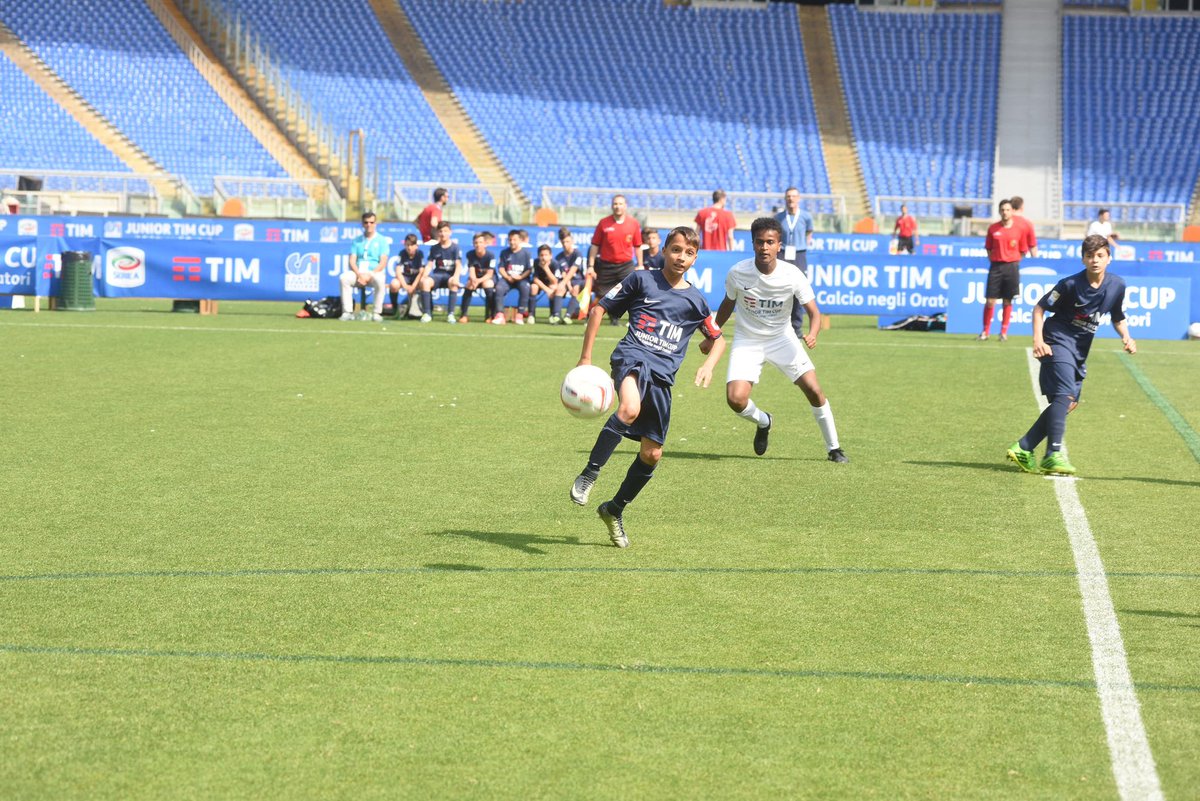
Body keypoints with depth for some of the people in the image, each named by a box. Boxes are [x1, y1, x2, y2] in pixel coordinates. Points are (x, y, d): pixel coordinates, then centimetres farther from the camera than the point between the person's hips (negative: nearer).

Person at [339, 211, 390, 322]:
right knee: (344, 278, -27)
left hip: (375, 272, -3)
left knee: (380, 280, -37)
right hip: (358, 273, 3)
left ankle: (377, 313, -31)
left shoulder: (382, 240, 7)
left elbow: (383, 262, -3)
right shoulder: (357, 240, 16)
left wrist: (370, 275, -15)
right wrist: (359, 274, -13)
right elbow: (352, 260, 7)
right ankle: (348, 312, -27)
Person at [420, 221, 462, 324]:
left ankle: (450, 314, -32)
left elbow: (458, 264, -8)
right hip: (437, 274, 2)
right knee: (425, 282, -31)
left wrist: (455, 277, -28)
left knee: (453, 283, -39)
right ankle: (427, 313, -24)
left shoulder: (455, 247, 1)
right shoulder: (434, 248, 9)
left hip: (451, 274, -2)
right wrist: (424, 276, -15)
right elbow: (429, 264, 5)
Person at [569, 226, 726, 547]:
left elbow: (718, 339, 27)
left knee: (652, 454, 4)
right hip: (633, 356, -4)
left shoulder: (695, 300, 15)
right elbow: (599, 308, 10)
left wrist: (709, 364, 4)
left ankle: (615, 510, 26)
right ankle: (589, 474, -24)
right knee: (630, 409, -38)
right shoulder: (642, 280, 6)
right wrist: (586, 357, 4)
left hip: (662, 376, 4)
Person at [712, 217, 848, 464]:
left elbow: (813, 312, -14)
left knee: (813, 390, -12)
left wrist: (812, 334, -35)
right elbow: (727, 305, 3)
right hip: (746, 340, 0)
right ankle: (763, 422, 19)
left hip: (782, 338, 0)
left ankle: (834, 448, 8)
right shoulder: (737, 273, -17)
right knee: (735, 398, -18)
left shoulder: (793, 276, -19)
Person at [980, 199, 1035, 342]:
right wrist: (994, 261, 2)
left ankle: (1004, 332, 12)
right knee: (990, 301, -3)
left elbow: (1023, 251, 8)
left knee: (1008, 301, 4)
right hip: (995, 266, 0)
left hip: (1011, 267, 0)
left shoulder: (1020, 228, 2)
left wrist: (1012, 262, 2)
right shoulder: (993, 228, 4)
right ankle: (985, 331, 6)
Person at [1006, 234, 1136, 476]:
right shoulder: (1071, 284, -16)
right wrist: (1038, 339, -20)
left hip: (1080, 351, 7)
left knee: (1069, 402, 6)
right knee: (1065, 395, -22)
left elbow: (1118, 317, 14)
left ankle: (1024, 449, 14)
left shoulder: (1117, 285, -1)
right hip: (1058, 342, -7)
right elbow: (1040, 307, -8)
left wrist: (1126, 337, -5)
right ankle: (1053, 456, -24)